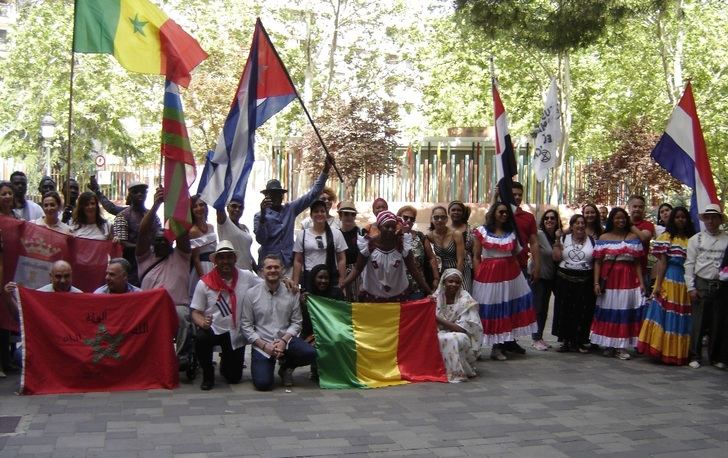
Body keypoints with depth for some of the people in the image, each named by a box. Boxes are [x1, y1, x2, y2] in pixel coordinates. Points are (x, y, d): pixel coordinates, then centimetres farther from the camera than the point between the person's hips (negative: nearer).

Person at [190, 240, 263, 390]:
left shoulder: (247, 277, -5)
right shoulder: (204, 283, -8)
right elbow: (196, 312, -5)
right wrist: (202, 323, -28)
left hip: (236, 333, 2)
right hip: (213, 329, -1)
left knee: (234, 377, 4)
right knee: (201, 339, -37)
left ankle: (226, 361, 44)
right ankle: (208, 375, -7)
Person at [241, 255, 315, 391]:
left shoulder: (291, 293, 2)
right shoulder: (251, 294, -2)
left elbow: (296, 322, 3)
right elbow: (246, 325, -2)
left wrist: (284, 340, -14)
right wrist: (264, 345, -13)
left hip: (286, 340, 2)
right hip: (261, 344, -2)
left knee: (309, 353, -26)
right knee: (262, 383, -21)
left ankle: (285, 367, 8)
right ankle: (268, 364, 17)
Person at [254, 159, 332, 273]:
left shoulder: (290, 209, 9)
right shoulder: (260, 215, 1)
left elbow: (312, 194, 7)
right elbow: (260, 240, -11)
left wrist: (325, 170, 0)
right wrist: (263, 215, -22)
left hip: (288, 263, 3)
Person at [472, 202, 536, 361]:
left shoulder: (512, 232, 10)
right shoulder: (482, 231, 1)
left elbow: (515, 255, 13)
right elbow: (476, 257, 1)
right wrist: (478, 277, -7)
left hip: (510, 273, 3)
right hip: (488, 275, -3)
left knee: (508, 308, 3)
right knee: (491, 309, 0)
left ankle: (509, 341, 14)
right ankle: (496, 346, 6)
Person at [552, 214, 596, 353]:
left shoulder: (592, 240, 6)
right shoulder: (564, 239, 7)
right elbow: (556, 257, -1)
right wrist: (557, 241, -9)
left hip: (585, 282, 0)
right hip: (565, 280, 0)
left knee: (583, 312, 0)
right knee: (565, 311, 2)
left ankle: (580, 341, 13)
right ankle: (565, 340, 13)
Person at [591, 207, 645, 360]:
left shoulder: (633, 238, 7)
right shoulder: (603, 238, 6)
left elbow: (638, 263, 5)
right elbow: (597, 262, 3)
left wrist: (641, 282, -3)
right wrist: (596, 283, -5)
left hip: (628, 281, 0)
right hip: (608, 280, 0)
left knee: (625, 312, -1)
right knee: (608, 313, 2)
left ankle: (622, 347, 5)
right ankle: (609, 345, 12)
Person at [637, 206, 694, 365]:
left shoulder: (692, 239, 11)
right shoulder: (666, 236, 2)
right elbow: (662, 262, -3)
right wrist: (658, 285, -10)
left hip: (686, 282, 3)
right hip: (668, 279, -3)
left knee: (682, 318, 6)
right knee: (665, 315, -3)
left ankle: (680, 352, 15)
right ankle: (664, 351, 4)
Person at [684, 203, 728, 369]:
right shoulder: (695, 239, 7)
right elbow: (689, 264, 4)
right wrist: (691, 287, -2)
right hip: (702, 284, 0)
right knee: (698, 322, 1)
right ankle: (695, 356, 11)